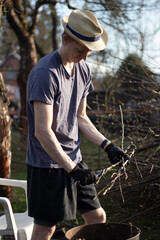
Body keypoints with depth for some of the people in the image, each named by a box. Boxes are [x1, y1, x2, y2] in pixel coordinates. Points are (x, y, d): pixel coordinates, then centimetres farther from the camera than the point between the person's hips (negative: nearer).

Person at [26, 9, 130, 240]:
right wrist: (71, 168, -24)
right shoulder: (45, 73, -21)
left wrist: (107, 145, 2)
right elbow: (42, 131, -24)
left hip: (74, 159, 8)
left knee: (97, 217, 12)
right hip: (47, 164, -8)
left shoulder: (83, 70, 6)